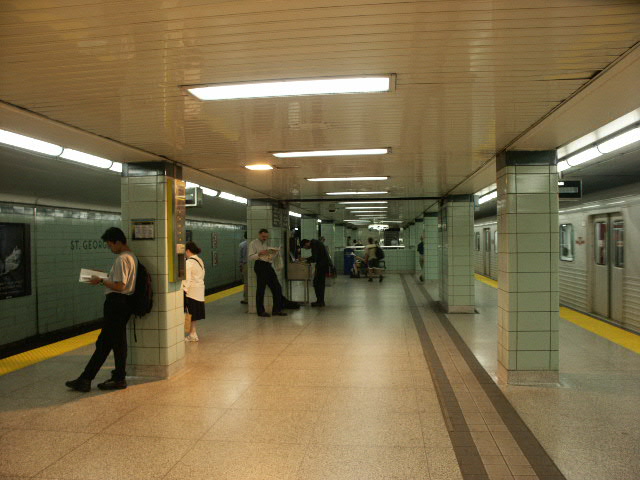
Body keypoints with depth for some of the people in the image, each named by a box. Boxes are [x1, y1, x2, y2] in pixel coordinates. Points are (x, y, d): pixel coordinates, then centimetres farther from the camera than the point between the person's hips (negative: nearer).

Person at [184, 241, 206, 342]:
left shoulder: (189, 262, -14)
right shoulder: (200, 260, 11)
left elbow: (187, 278, -18)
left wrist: (185, 289, -17)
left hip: (191, 290, -8)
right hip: (200, 289, 8)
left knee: (190, 313, 0)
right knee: (194, 313, 14)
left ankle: (193, 334, 4)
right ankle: (193, 333, 19)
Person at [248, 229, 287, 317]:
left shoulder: (266, 244, 23)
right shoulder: (253, 243, 3)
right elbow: (250, 257, -6)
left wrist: (274, 253, 5)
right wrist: (259, 254, -20)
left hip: (269, 266, 7)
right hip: (260, 265, -7)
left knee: (277, 287, 2)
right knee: (261, 289, -4)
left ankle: (276, 309, 9)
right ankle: (261, 311, 6)